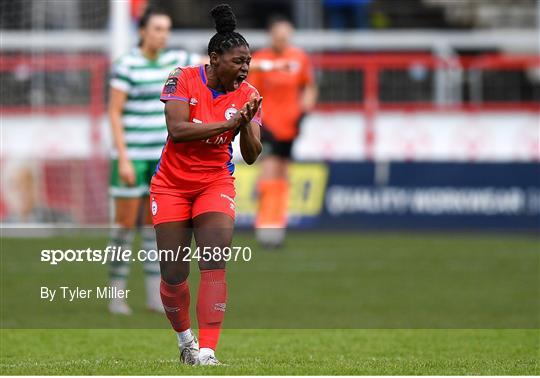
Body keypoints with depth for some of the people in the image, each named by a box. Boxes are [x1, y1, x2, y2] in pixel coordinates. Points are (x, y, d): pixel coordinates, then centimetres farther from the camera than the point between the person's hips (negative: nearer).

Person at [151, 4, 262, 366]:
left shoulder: (248, 95, -5)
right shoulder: (183, 79, -12)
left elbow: (252, 155, -8)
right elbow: (177, 129, -24)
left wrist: (247, 125, -27)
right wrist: (229, 123, -26)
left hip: (216, 184, 1)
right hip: (172, 184, -1)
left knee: (215, 264, -18)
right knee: (174, 274, 2)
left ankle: (206, 351, -22)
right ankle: (185, 339, 28)